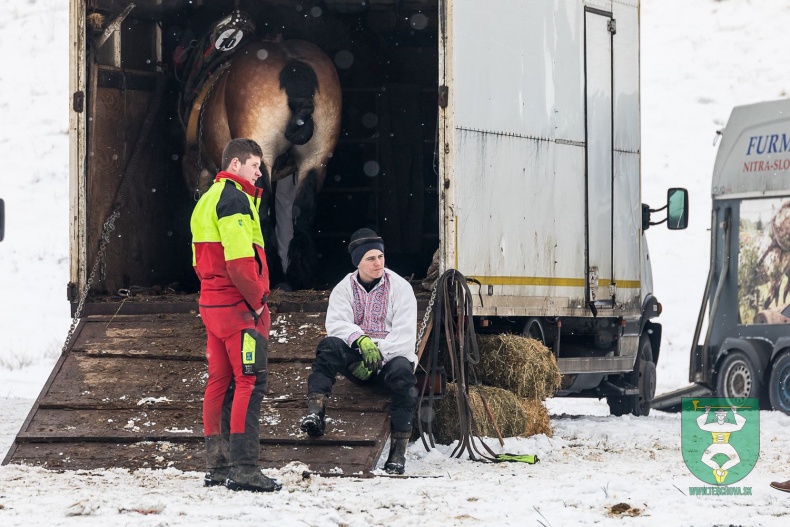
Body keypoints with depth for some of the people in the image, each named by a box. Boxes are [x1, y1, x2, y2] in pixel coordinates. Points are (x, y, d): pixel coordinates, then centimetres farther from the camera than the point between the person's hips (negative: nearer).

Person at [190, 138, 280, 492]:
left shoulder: (208, 199, 19)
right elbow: (239, 259, -22)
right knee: (250, 382, -10)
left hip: (212, 303, 10)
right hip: (240, 306, -10)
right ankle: (243, 468, -15)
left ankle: (217, 466, 15)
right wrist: (257, 300, -12)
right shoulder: (234, 198, -12)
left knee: (221, 382, 12)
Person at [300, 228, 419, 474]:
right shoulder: (344, 289, 9)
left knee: (402, 373, -35)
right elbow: (336, 323, -9)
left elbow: (404, 333, -8)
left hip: (392, 355, -2)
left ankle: (398, 452, -31)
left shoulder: (400, 287, 2)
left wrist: (378, 355, -21)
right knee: (330, 346, -28)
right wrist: (361, 340, -28)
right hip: (355, 358, 2)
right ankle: (315, 412, -43)